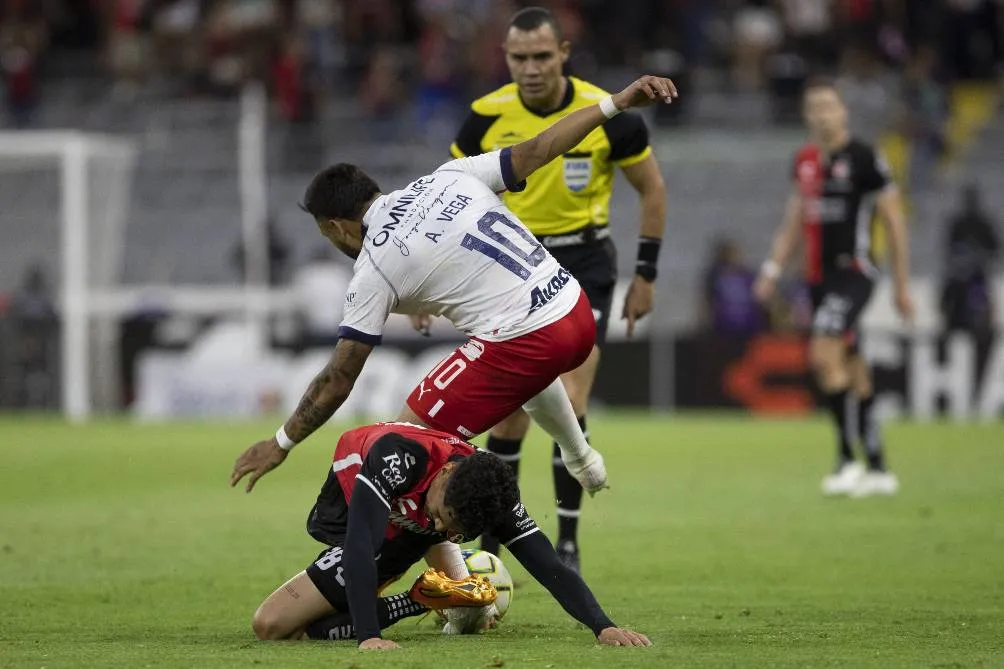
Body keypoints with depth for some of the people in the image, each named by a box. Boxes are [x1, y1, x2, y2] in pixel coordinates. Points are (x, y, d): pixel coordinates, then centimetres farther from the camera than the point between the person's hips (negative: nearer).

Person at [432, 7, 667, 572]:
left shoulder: (606, 115, -14)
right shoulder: (488, 117, -9)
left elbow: (653, 188, 0)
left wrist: (647, 273, 0)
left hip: (584, 261, -2)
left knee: (568, 408, -15)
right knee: (509, 415, 1)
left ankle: (568, 542, -5)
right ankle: (492, 541, 14)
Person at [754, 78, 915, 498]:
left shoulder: (863, 158, -8)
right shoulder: (805, 161, 11)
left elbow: (894, 220, -5)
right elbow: (794, 219, 22)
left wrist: (902, 284, -5)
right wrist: (772, 270, 13)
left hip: (853, 271, -7)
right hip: (819, 275, 7)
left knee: (823, 354, -21)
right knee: (852, 369, 9)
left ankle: (847, 458, -16)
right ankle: (878, 470, 15)